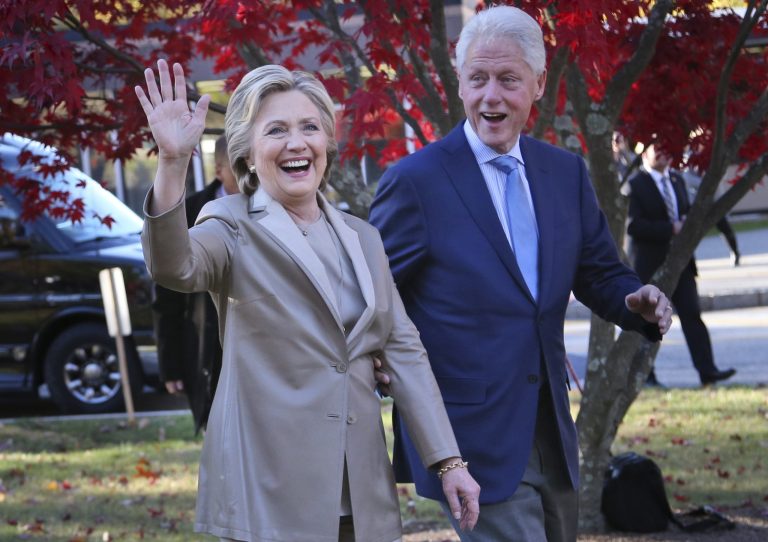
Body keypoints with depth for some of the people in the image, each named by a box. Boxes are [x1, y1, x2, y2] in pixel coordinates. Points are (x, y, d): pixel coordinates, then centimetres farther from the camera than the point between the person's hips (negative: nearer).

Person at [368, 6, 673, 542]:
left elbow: (600, 274, 14)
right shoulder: (415, 181, -8)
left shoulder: (566, 173, 9)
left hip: (552, 434, 6)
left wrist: (639, 302, -8)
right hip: (472, 436, -6)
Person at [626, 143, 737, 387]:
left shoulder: (677, 180, 14)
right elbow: (632, 225, -17)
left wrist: (687, 224, -1)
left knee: (692, 314, -3)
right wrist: (670, 229, -21)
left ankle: (707, 370, -7)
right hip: (648, 264, -6)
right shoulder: (635, 185, -8)